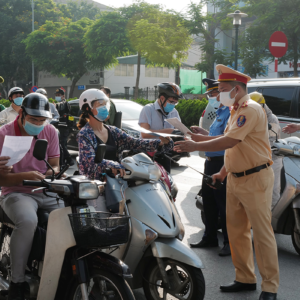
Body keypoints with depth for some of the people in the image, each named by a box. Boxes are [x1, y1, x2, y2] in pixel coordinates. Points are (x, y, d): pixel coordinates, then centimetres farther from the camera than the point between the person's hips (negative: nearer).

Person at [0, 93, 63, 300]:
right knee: (28, 221, -37)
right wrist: (24, 176, -27)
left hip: (47, 191, 4)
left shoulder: (50, 131, 6)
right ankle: (17, 282, -22)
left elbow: (54, 164, 11)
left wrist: (53, 172, -13)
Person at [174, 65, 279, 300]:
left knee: (262, 233, -4)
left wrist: (196, 146, -21)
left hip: (255, 179, -10)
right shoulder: (236, 111, 15)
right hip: (235, 179, 10)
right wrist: (223, 172, 19)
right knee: (236, 231, 12)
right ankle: (245, 279, 23)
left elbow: (229, 142, -25)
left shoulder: (251, 110, -17)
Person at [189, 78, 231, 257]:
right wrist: (203, 132, 10)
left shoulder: (231, 112, -15)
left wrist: (202, 138, -29)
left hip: (222, 163, -10)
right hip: (211, 162, 10)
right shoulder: (220, 112, 17)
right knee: (208, 200, 16)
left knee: (223, 202, -5)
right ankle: (210, 237, 28)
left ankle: (230, 241, 5)